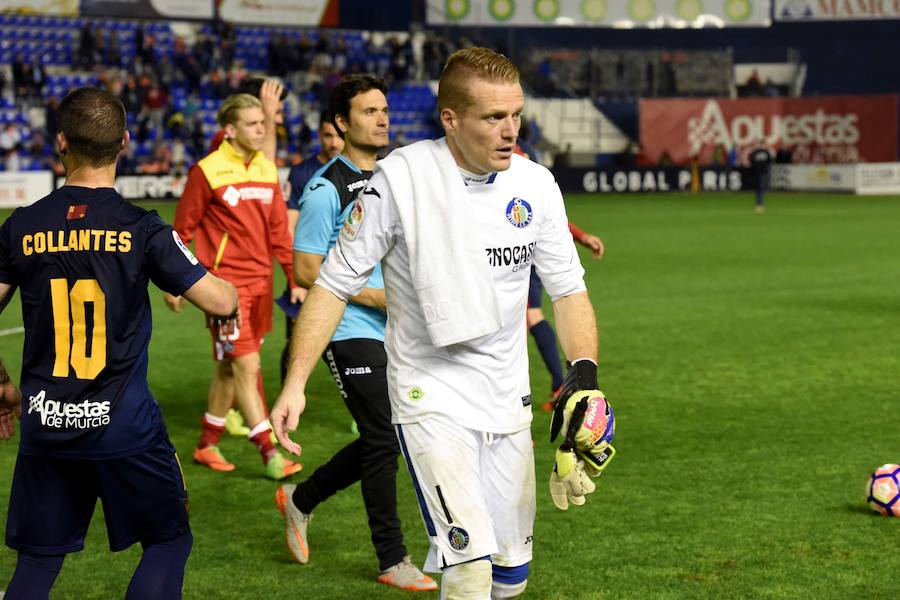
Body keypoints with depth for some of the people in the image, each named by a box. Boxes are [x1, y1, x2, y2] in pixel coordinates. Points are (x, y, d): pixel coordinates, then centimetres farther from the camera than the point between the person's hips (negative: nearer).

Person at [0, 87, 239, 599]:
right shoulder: (141, 228, -9)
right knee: (169, 543, 13)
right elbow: (221, 302, -8)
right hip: (124, 424, -3)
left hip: (45, 424, 3)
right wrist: (231, 290, 16)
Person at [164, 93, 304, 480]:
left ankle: (207, 445, 26)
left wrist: (294, 279, 11)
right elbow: (182, 229, -3)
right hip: (225, 281, -6)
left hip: (260, 281, 6)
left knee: (229, 367, 14)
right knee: (246, 365, -10)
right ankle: (269, 454, -9)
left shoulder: (267, 169, 9)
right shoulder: (207, 171, -9)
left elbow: (279, 228, 14)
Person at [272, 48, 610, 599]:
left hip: (507, 397, 5)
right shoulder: (402, 177, -14)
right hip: (431, 396, -5)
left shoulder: (536, 185, -3)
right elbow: (336, 283, -8)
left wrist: (585, 373, -13)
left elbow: (569, 290, 4)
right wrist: (295, 383, -15)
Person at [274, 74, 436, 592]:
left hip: (394, 331, 8)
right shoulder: (326, 188, -13)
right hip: (352, 332, -8)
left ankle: (301, 499, 31)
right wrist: (377, 297, -16)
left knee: (384, 439, 12)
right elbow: (306, 270, -15)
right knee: (384, 440, -6)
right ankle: (392, 560, 6)